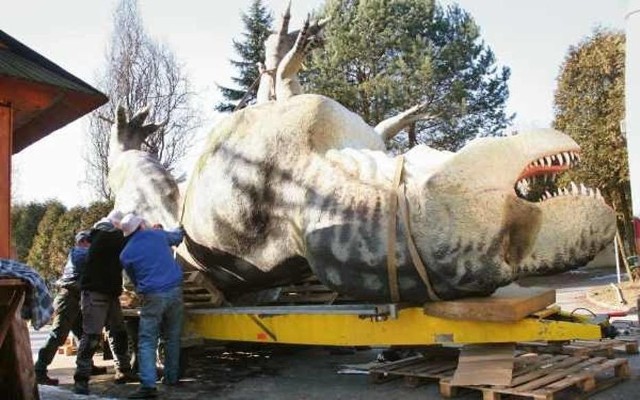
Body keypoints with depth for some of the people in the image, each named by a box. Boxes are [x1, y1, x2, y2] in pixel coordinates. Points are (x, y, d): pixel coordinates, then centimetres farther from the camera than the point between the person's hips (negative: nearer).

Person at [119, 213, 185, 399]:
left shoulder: (126, 254, 3)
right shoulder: (157, 234, 8)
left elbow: (135, 279, 14)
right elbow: (176, 237, 29)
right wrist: (180, 231, 52)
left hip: (153, 296, -3)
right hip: (175, 290, 3)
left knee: (147, 341, 0)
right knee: (173, 337, 15)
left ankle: (148, 384, -11)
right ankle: (172, 377, 24)